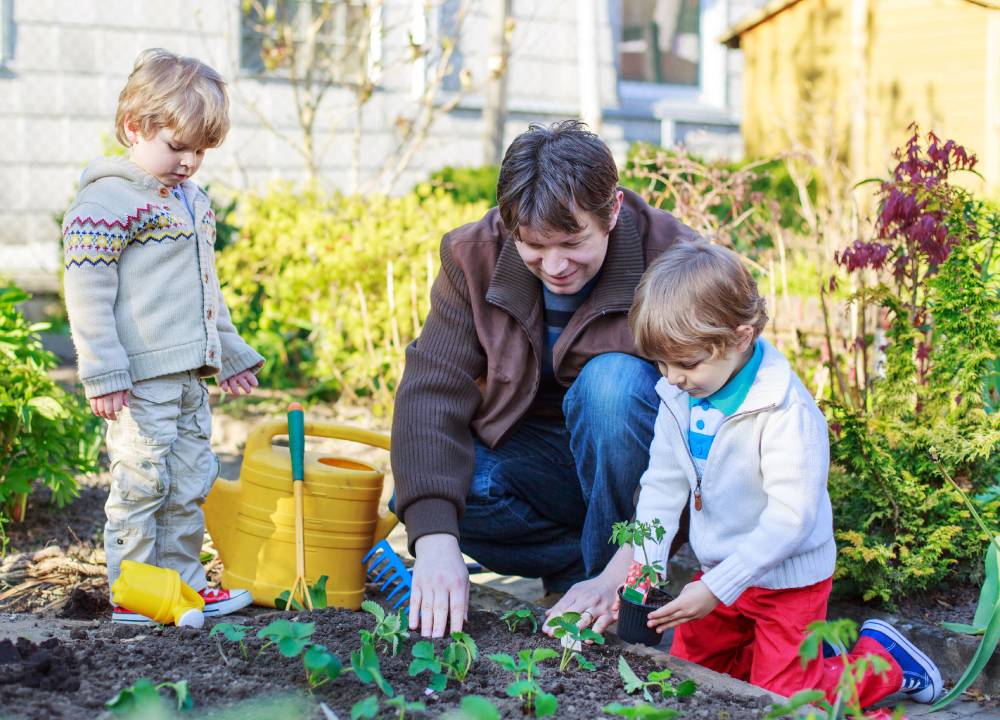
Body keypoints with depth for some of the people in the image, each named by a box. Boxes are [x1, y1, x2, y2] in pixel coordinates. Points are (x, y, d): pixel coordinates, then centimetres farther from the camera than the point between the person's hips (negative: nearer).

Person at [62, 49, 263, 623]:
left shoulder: (193, 200, 17)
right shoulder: (108, 201, -11)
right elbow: (87, 291, -15)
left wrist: (230, 352, 28)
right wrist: (103, 371, -19)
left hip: (190, 374, 9)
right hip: (140, 378, -9)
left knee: (191, 479, 13)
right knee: (142, 481, -3)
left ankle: (183, 582, 24)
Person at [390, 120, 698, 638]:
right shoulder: (474, 256, -12)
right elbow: (431, 388, -19)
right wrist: (434, 536, -35)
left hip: (636, 464, -2)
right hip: (534, 455, 3)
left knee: (614, 380, -33)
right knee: (418, 492, -24)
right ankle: (590, 559, -8)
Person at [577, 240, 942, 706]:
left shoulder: (785, 411, -27)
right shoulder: (678, 397, -4)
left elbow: (790, 516, -29)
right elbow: (663, 483, 0)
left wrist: (718, 586, -31)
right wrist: (642, 562, -14)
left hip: (787, 577, -7)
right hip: (719, 571, 7)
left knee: (780, 697, -6)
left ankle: (882, 656, 20)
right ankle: (810, 648, 30)